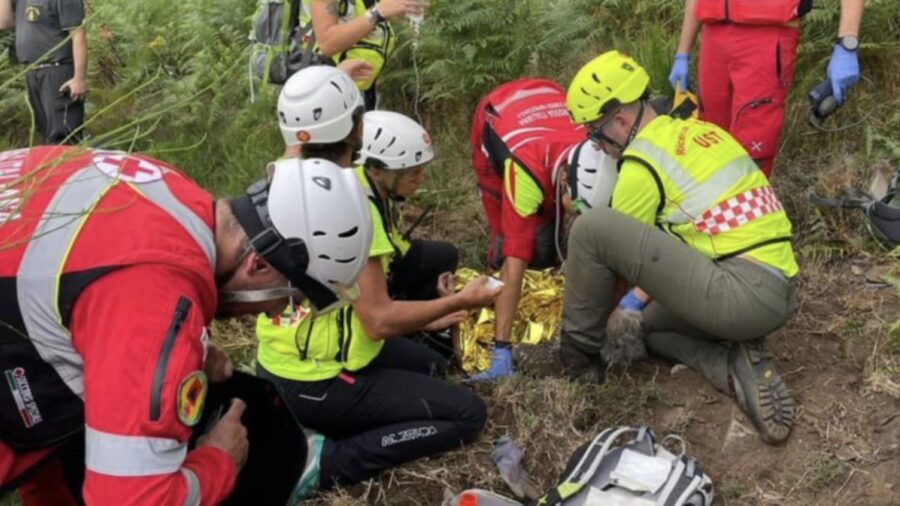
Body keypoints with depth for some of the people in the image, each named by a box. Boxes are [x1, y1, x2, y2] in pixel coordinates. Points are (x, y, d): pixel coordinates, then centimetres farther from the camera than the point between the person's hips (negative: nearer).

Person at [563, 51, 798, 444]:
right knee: (648, 321, 32)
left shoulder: (642, 162, -7)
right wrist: (633, 303, 26)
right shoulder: (697, 131, 18)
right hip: (777, 293, 9)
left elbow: (612, 246, 6)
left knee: (590, 227, -11)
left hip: (742, 293, -9)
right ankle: (739, 369, 8)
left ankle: (577, 354, 7)